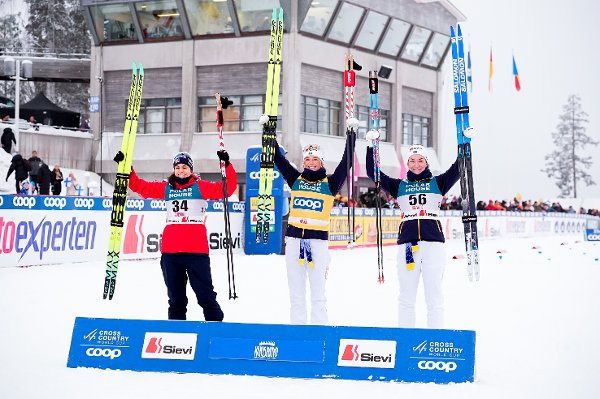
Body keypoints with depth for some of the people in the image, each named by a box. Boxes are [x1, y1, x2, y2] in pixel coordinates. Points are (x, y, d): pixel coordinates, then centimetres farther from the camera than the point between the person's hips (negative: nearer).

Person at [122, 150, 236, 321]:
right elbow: (140, 186, 16)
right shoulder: (166, 188, 13)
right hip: (170, 251, 4)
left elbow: (227, 188, -4)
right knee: (175, 295, 12)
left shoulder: (200, 187, 4)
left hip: (196, 251, -4)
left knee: (205, 293, -4)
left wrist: (226, 166, -15)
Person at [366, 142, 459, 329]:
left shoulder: (437, 183, 13)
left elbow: (459, 168, 3)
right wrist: (371, 146, 3)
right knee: (406, 296, 2)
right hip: (407, 243, 1)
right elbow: (373, 172, 10)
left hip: (433, 242, -1)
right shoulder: (399, 186, 15)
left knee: (434, 296, -1)